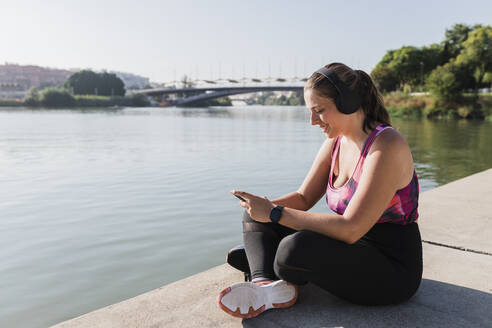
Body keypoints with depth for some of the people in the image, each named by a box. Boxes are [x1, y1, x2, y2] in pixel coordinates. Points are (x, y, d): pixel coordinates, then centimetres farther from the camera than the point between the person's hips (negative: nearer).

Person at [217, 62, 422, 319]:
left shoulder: (386, 147, -22)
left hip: (392, 271, -8)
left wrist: (275, 213, -27)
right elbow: (303, 198, 7)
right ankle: (266, 283, -21)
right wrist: (266, 206, -14)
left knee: (295, 248, -36)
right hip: (352, 249, 8)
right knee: (255, 217, 2)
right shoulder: (336, 142, 3)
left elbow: (350, 229, -29)